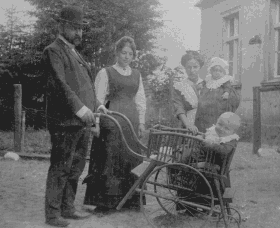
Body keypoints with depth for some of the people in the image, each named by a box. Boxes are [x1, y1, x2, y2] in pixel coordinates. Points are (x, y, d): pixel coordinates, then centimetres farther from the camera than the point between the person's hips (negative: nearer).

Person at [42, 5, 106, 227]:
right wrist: (79, 108, -28)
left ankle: (68, 208, 26)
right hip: (65, 121, -9)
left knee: (76, 167, 14)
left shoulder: (75, 52, 22)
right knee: (60, 168, -2)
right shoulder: (53, 51, -7)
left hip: (82, 121, 9)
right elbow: (59, 84, -20)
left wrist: (96, 105, 18)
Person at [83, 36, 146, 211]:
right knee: (109, 158, -5)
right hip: (111, 121, -5)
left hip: (131, 122, 5)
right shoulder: (105, 73, 0)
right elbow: (98, 99, -3)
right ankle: (104, 201, 4)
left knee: (131, 159, 6)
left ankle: (129, 199, 16)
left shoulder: (136, 75, 15)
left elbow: (141, 100, 17)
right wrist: (96, 122, -10)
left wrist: (141, 122, 11)